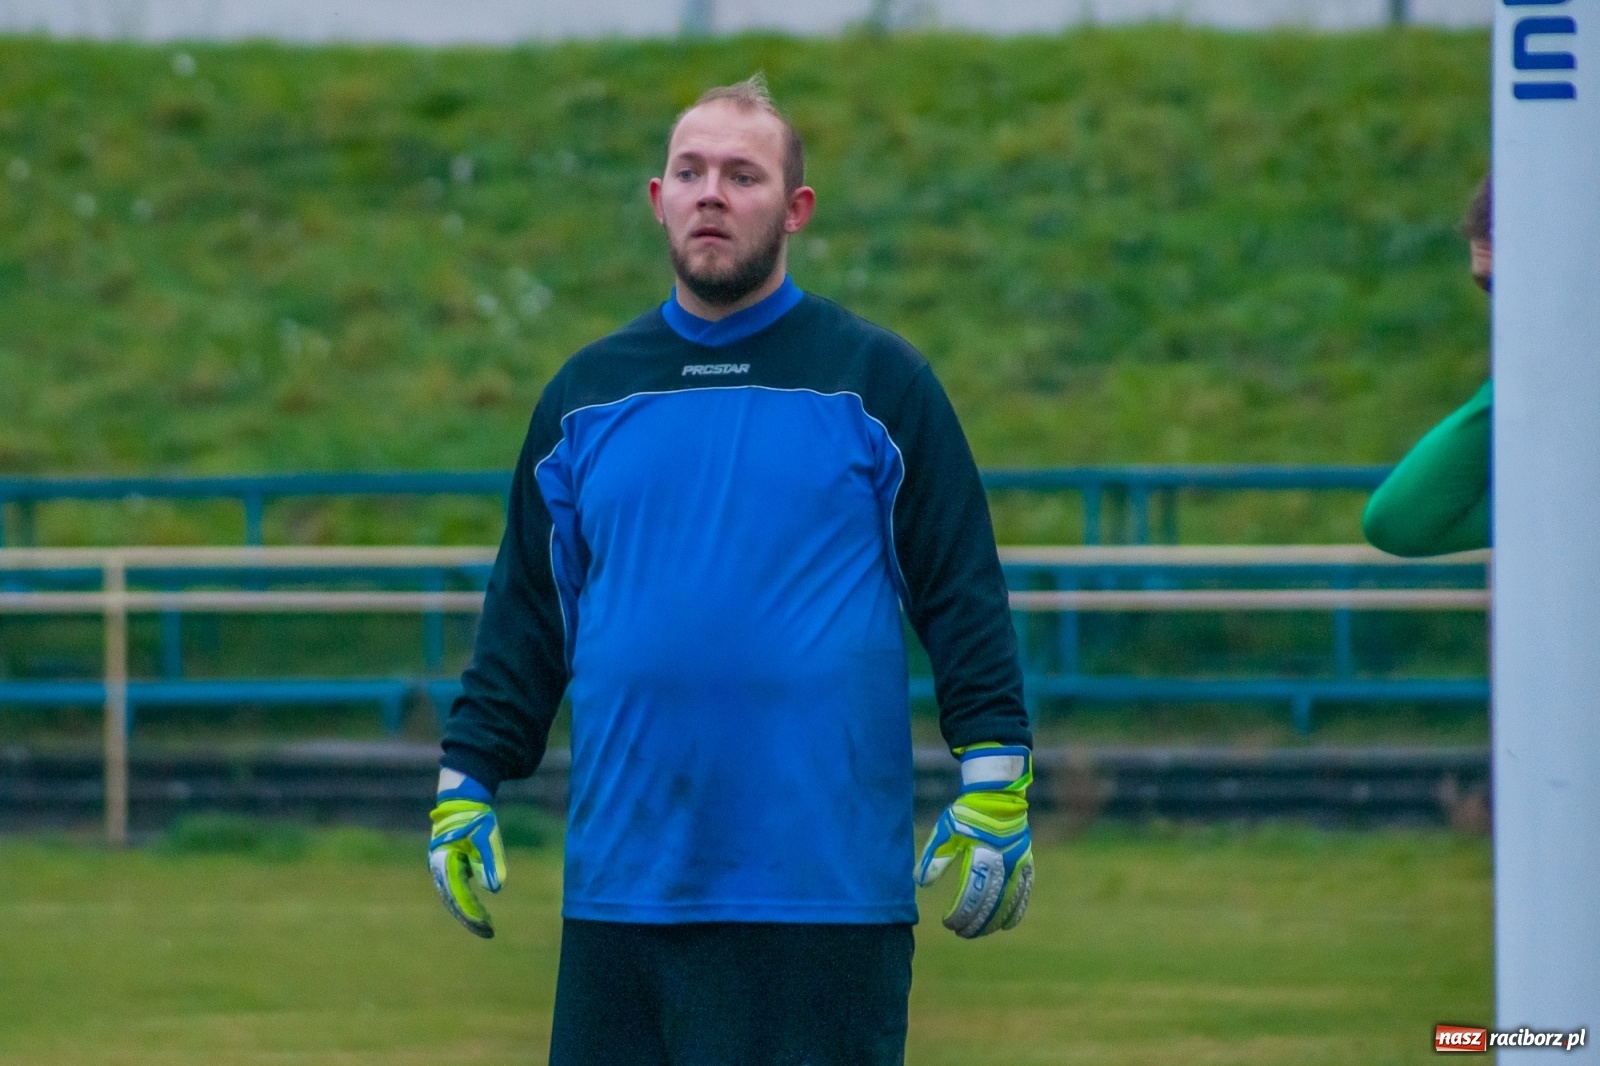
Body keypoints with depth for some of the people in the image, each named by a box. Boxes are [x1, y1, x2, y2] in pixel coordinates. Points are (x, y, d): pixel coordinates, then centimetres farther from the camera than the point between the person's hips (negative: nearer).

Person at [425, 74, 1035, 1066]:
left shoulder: (879, 380, 2)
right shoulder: (586, 393, 12)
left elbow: (965, 595, 0)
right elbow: (526, 611, 15)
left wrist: (996, 791, -7)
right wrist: (467, 786, 9)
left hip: (826, 887, -3)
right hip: (623, 889, 3)